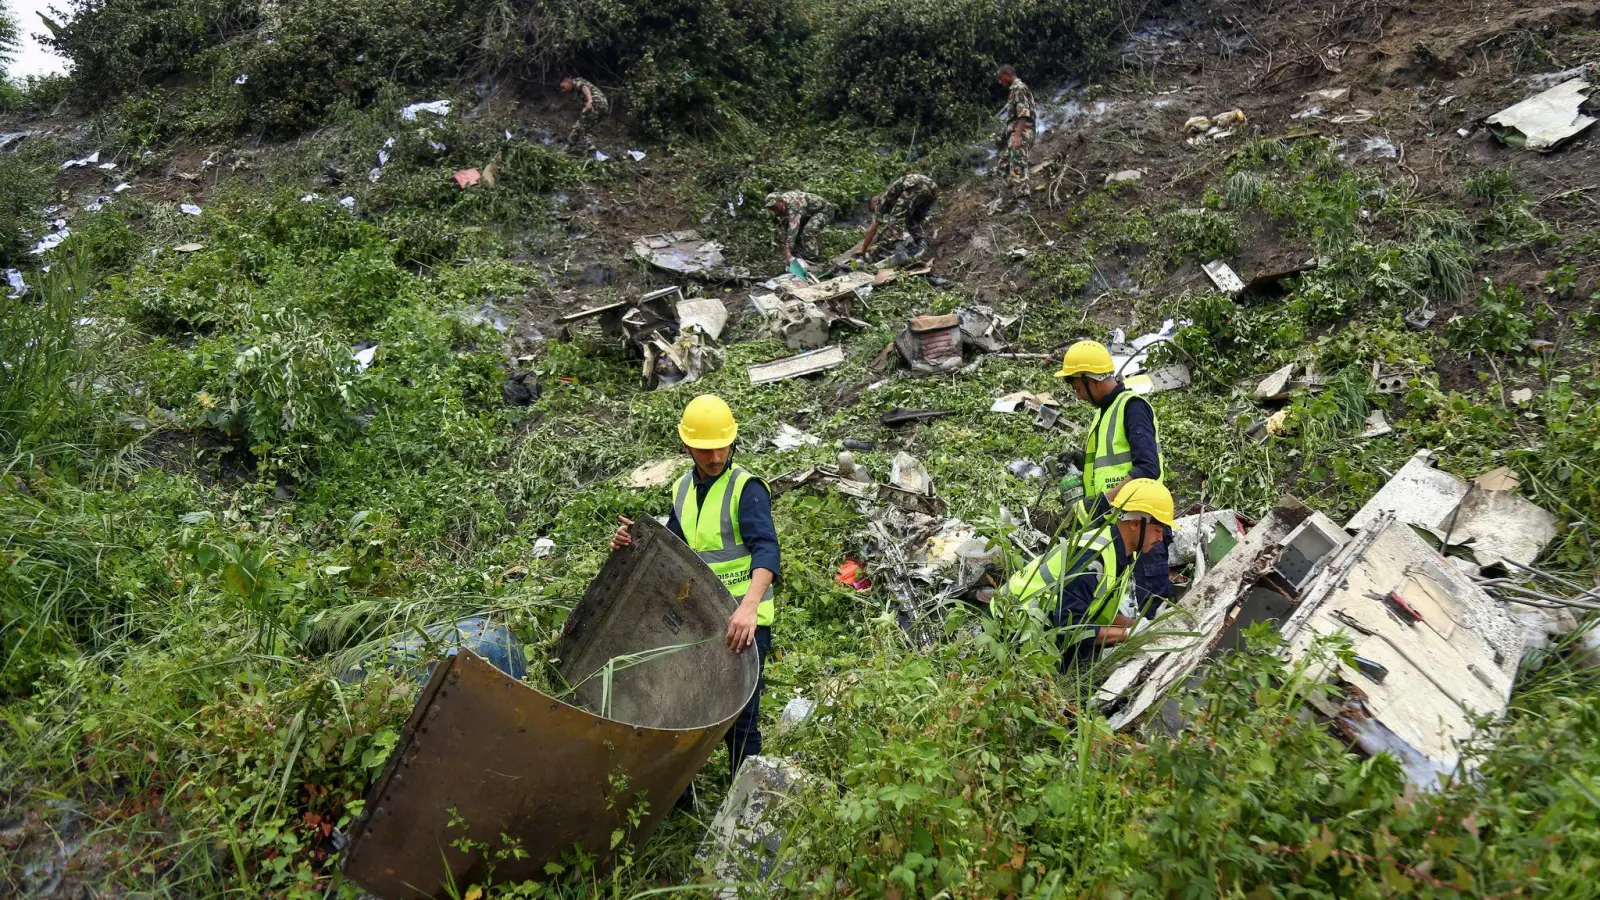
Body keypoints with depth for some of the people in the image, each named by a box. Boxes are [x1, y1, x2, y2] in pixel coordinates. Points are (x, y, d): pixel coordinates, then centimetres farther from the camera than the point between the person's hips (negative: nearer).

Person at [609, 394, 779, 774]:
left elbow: (766, 549, -27)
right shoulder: (683, 489, 9)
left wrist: (749, 606, -43)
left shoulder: (746, 488, -13)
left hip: (743, 620, -7)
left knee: (739, 719, -3)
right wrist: (636, 543, -3)